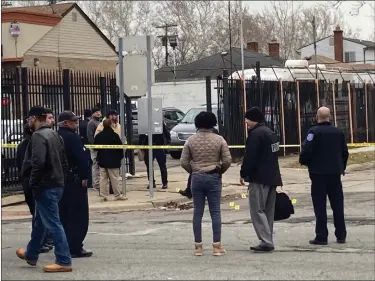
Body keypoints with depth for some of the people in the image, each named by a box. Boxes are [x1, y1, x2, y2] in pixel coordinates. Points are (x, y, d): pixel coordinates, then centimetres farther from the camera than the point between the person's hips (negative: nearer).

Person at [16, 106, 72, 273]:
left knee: (53, 224, -7)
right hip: (56, 184, 10)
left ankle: (64, 262, -7)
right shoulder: (54, 134, 15)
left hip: (45, 186, -10)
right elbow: (64, 161, 17)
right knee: (39, 221, 22)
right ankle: (31, 254, 36)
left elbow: (38, 162, -26)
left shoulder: (38, 136, -14)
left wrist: (33, 183, -16)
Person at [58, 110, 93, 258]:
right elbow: (83, 158, -22)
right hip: (74, 180, -8)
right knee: (78, 216, -3)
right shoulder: (72, 138, -15)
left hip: (58, 180, 8)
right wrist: (84, 177, -15)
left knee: (63, 215, 14)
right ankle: (75, 248, -5)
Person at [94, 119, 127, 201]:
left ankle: (104, 195, 5)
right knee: (114, 178, 0)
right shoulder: (114, 135, -11)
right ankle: (117, 195, 4)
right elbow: (120, 147, -8)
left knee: (103, 178, 7)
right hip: (113, 161, -4)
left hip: (102, 160, 4)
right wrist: (120, 156, 6)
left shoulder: (98, 136, 1)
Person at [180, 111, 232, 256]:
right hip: (214, 178, -1)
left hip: (197, 178, 1)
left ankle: (198, 246, 6)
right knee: (215, 212, 3)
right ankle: (217, 246, 1)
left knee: (198, 212, 6)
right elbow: (227, 160, -6)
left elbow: (184, 162, -2)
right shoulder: (219, 139, -4)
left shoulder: (191, 140, 0)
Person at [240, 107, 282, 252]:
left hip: (259, 178, -10)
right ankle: (268, 241, 14)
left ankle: (266, 241, -14)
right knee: (268, 210, 13)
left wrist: (243, 174, -9)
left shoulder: (256, 134, -14)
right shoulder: (271, 133, 17)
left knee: (257, 210, -8)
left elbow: (250, 157, -19)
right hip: (272, 177, 10)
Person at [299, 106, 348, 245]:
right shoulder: (338, 132, 6)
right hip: (335, 172, 5)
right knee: (337, 204, 11)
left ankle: (321, 236, -2)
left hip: (318, 173, -5)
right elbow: (345, 152, 11)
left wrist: (304, 161, 3)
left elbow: (306, 151, -17)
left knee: (320, 206, -1)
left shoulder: (314, 132, -12)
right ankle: (341, 235, 14)